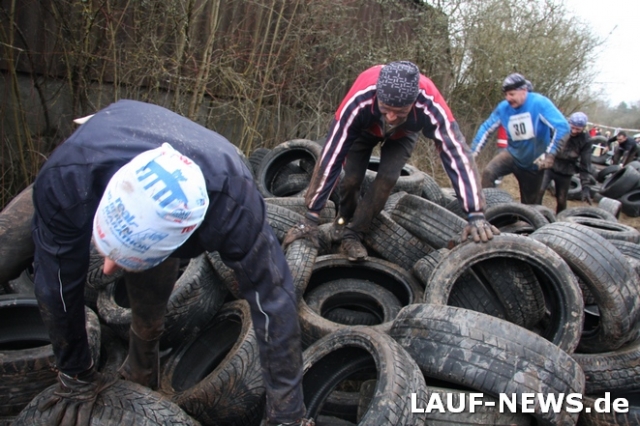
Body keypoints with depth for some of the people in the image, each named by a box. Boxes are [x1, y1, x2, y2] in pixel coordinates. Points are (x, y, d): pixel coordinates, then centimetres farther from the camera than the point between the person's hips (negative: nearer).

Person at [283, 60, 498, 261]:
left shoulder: (430, 104, -44)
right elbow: (331, 155, -41)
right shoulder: (360, 99, -44)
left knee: (387, 178, -21)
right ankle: (344, 219, 17)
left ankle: (352, 235, -4)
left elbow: (457, 154, -42)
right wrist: (311, 217, -39)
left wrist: (475, 214, -47)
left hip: (403, 133, 0)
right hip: (366, 128, 0)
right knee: (351, 178, -15)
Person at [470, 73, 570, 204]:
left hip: (535, 163, -2)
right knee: (488, 173, -25)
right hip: (514, 155, 2)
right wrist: (472, 153, -10)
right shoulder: (503, 108, -11)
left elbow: (562, 127, -29)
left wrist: (549, 154, -34)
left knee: (530, 203, 10)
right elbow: (486, 129, -2)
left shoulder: (539, 103, -23)